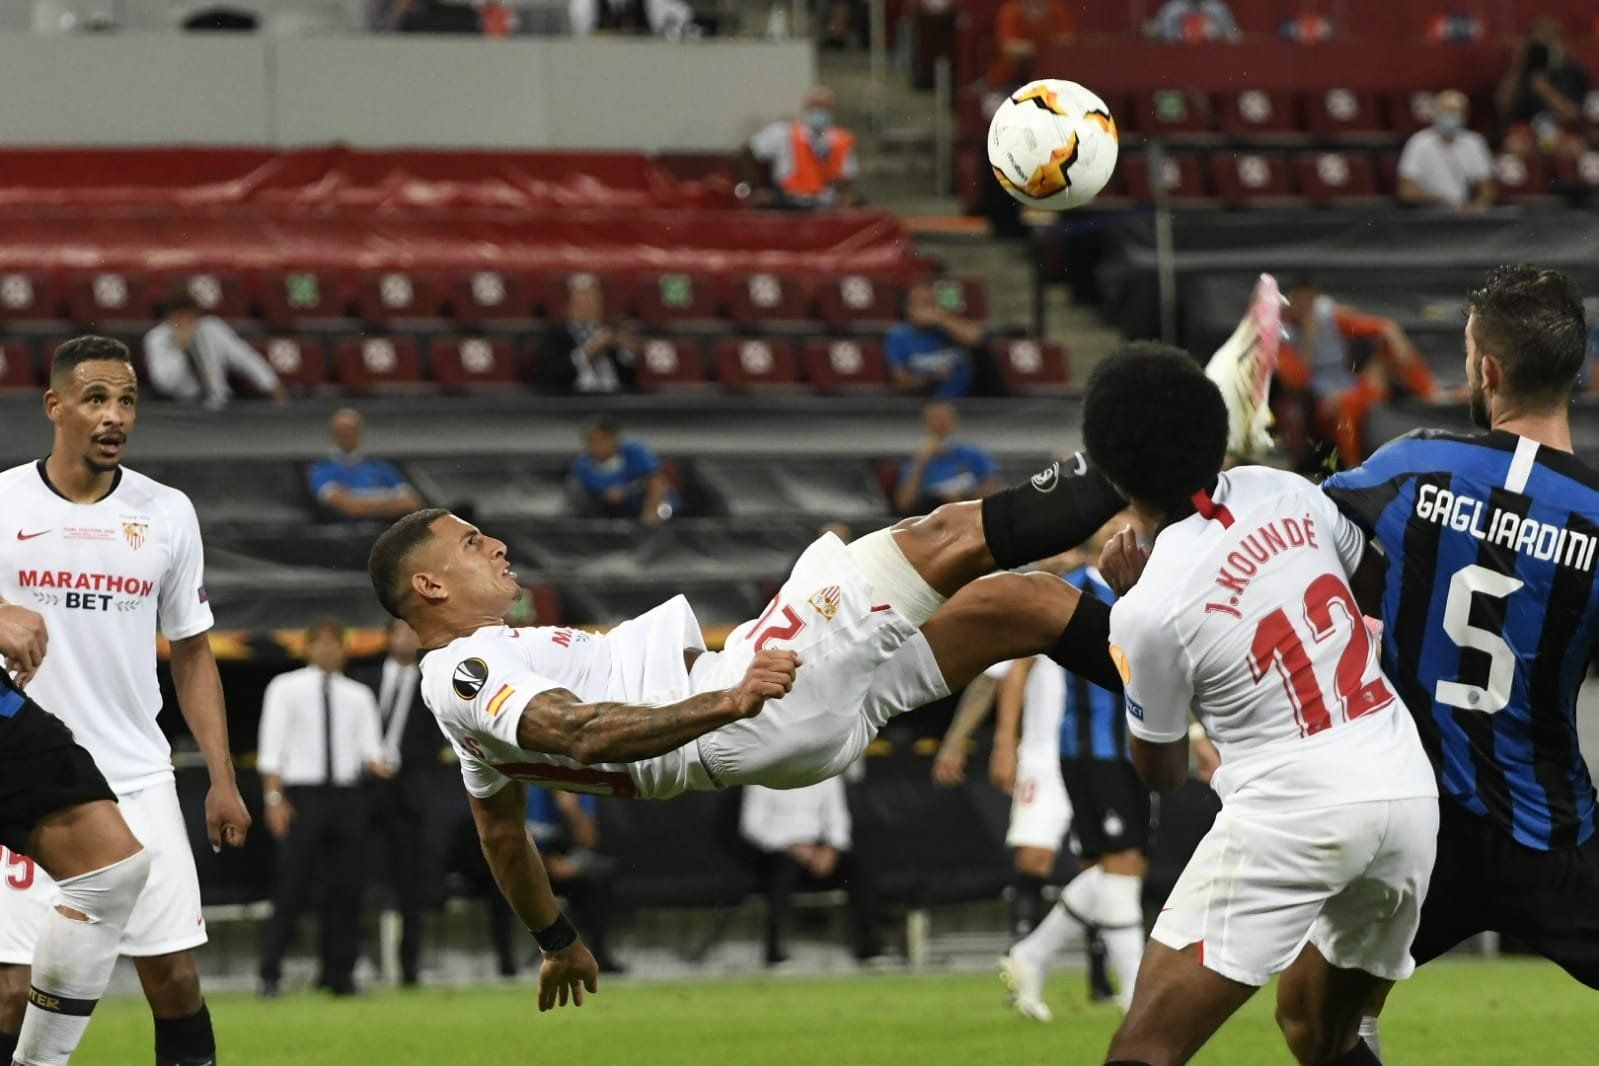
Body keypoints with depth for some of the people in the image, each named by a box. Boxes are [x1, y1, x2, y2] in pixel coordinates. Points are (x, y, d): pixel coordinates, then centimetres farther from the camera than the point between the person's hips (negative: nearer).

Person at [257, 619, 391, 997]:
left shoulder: (358, 695, 15)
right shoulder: (286, 688, 4)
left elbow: (370, 747, 9)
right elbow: (272, 746, -2)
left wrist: (376, 763, -15)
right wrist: (274, 797, -11)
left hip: (346, 796, 4)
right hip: (301, 795, -4)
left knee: (347, 888, 1)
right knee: (290, 887, -7)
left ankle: (339, 973, 8)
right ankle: (270, 973, -3)